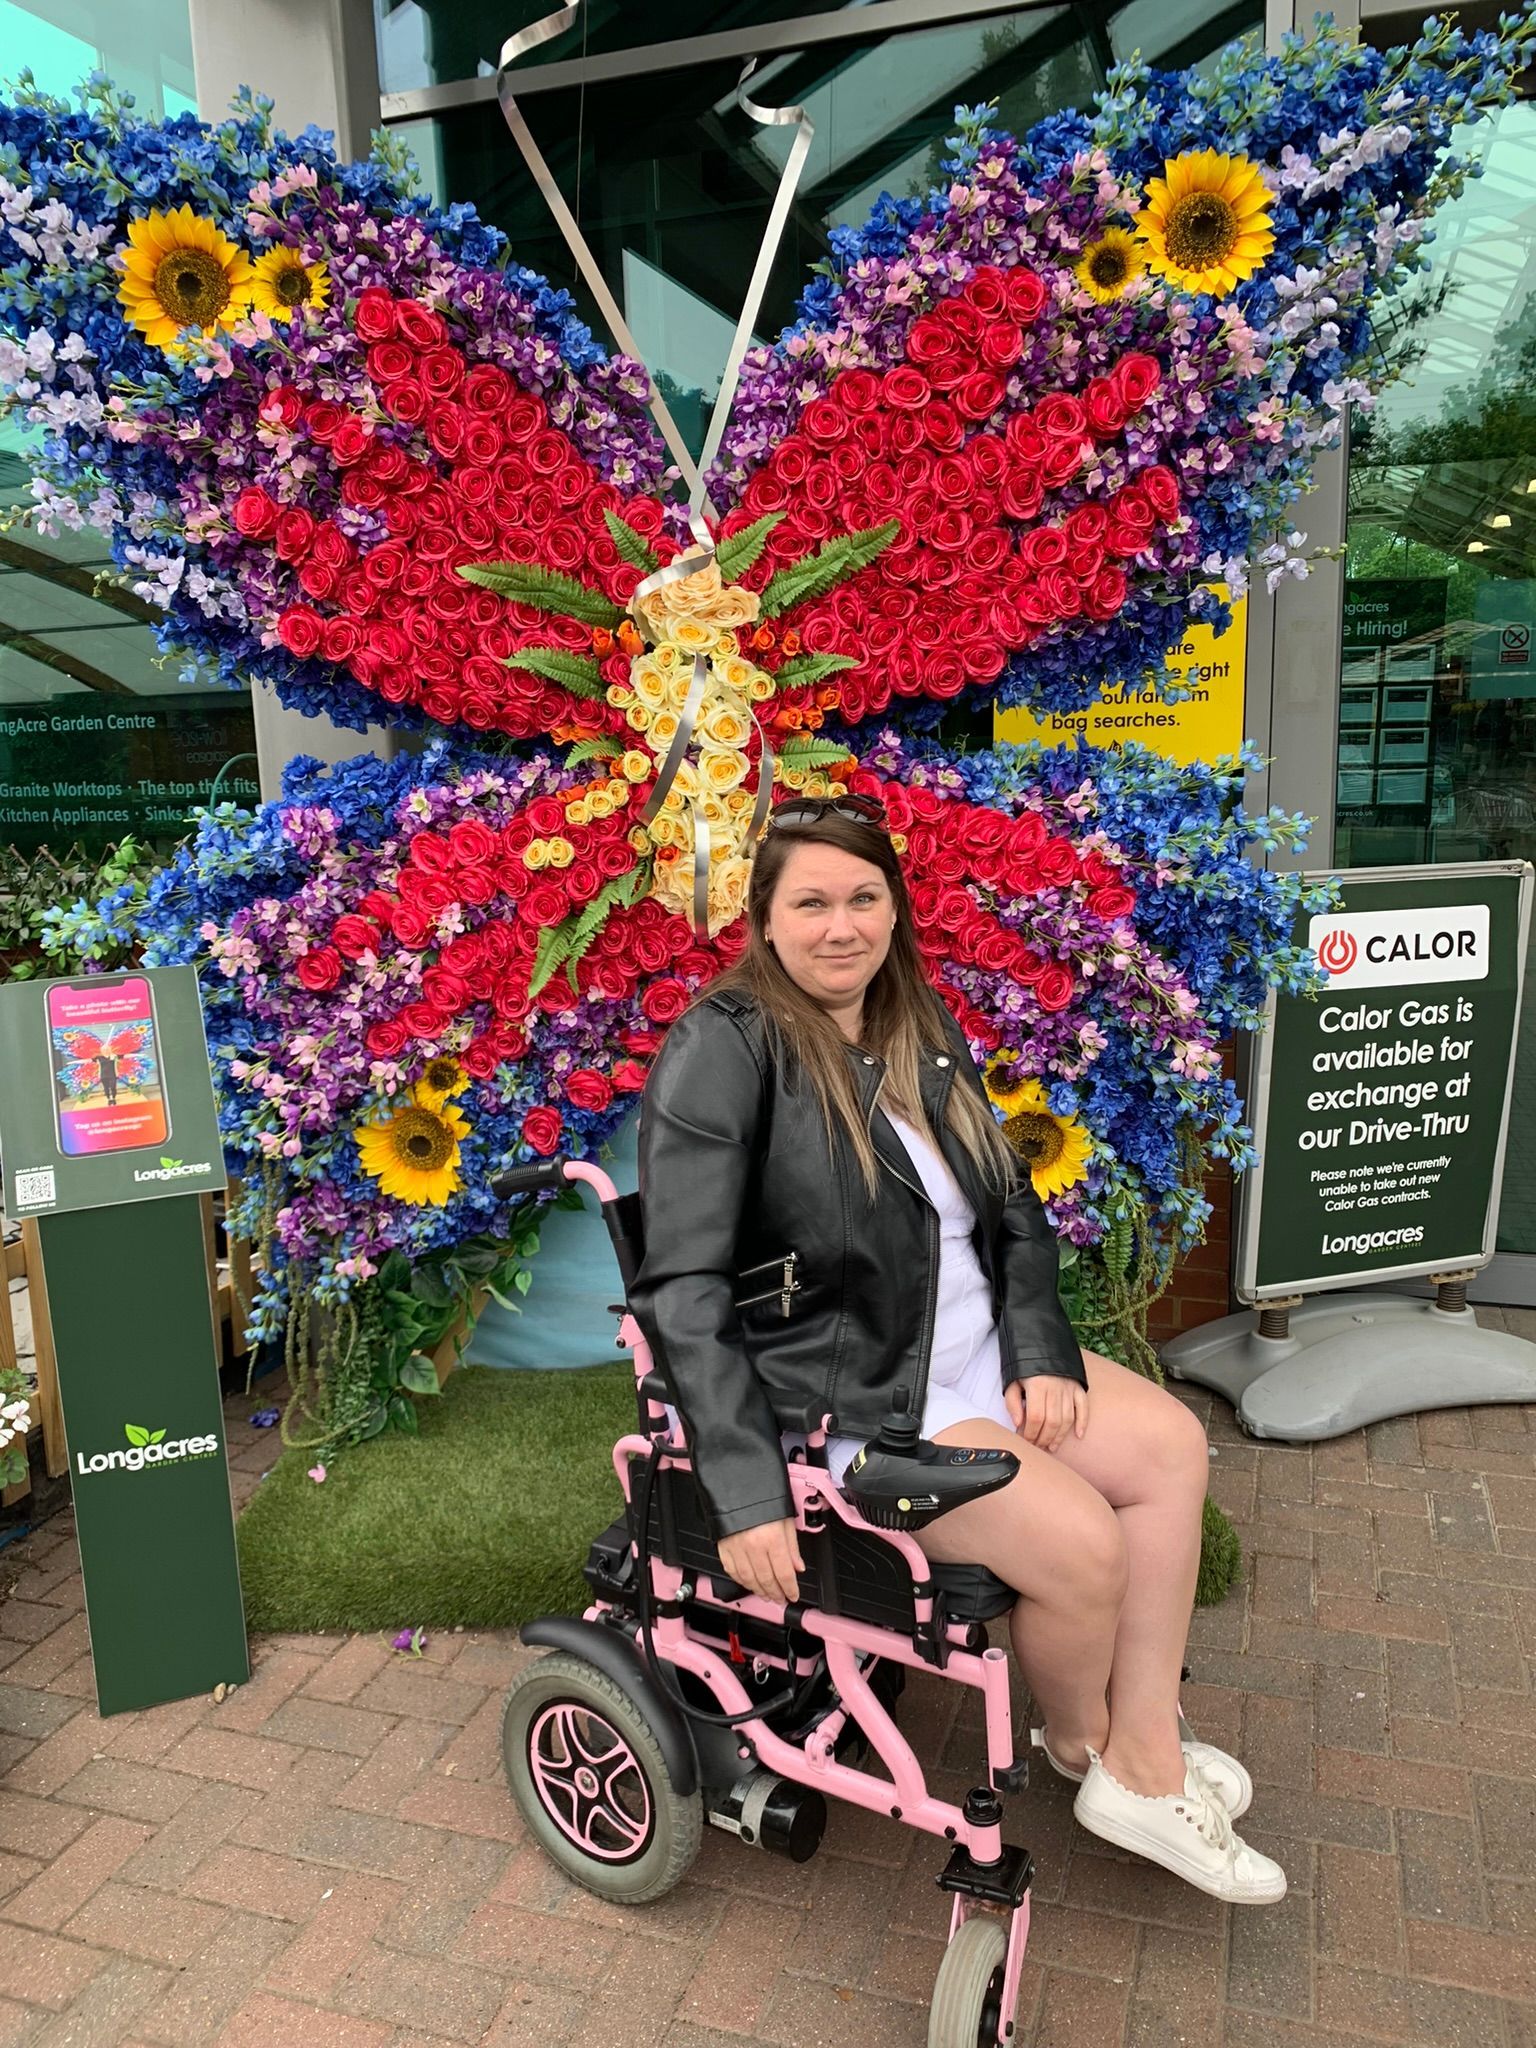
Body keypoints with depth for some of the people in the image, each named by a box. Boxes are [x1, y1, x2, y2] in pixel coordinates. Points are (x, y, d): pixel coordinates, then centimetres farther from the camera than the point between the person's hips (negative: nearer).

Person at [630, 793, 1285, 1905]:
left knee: (1172, 1446, 1)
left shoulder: (924, 1030, 6)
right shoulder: (722, 1050, -17)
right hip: (838, 1389, -8)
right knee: (1082, 1543, -16)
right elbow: (684, 1290, -21)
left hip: (971, 1345, 9)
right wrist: (746, 1492, -25)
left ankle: (1147, 1760, 11)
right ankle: (1079, 1740, 18)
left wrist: (1041, 1351, -2)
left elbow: (1012, 1207, 13)